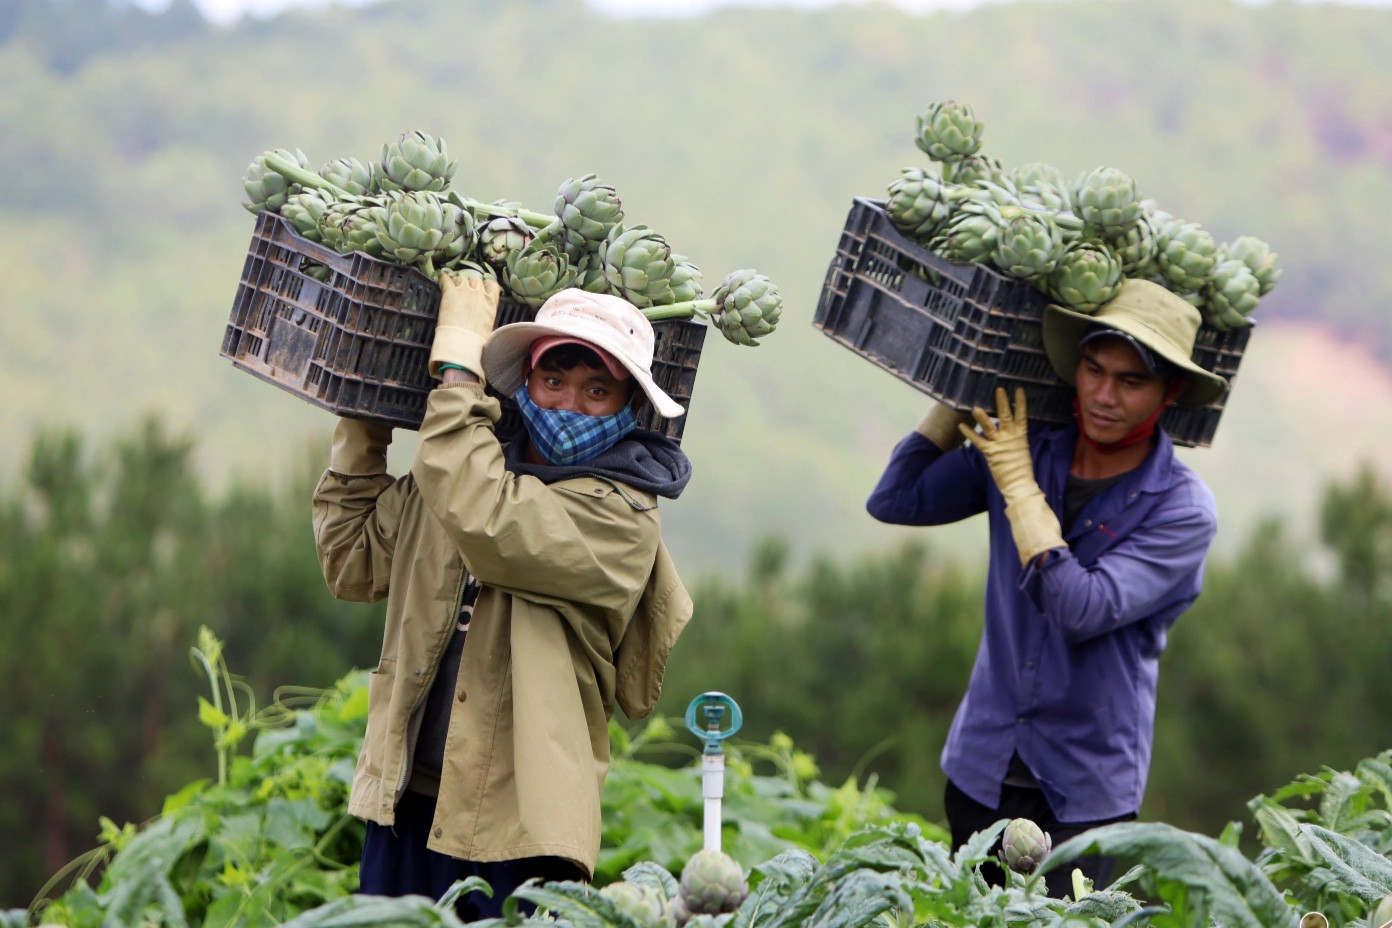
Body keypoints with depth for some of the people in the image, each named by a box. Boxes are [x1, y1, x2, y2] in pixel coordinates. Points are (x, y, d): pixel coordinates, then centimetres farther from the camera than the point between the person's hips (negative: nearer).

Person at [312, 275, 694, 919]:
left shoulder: (620, 515, -11)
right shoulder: (457, 471, 11)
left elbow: (484, 523, -26)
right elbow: (352, 563, 17)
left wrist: (459, 365, -19)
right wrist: (361, 420, 16)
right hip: (407, 801, 6)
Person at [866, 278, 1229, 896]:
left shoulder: (1182, 509, -12)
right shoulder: (1021, 448, 2)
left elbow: (1083, 611, -22)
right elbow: (895, 501, 7)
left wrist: (1018, 485, -17)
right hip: (981, 770, 4)